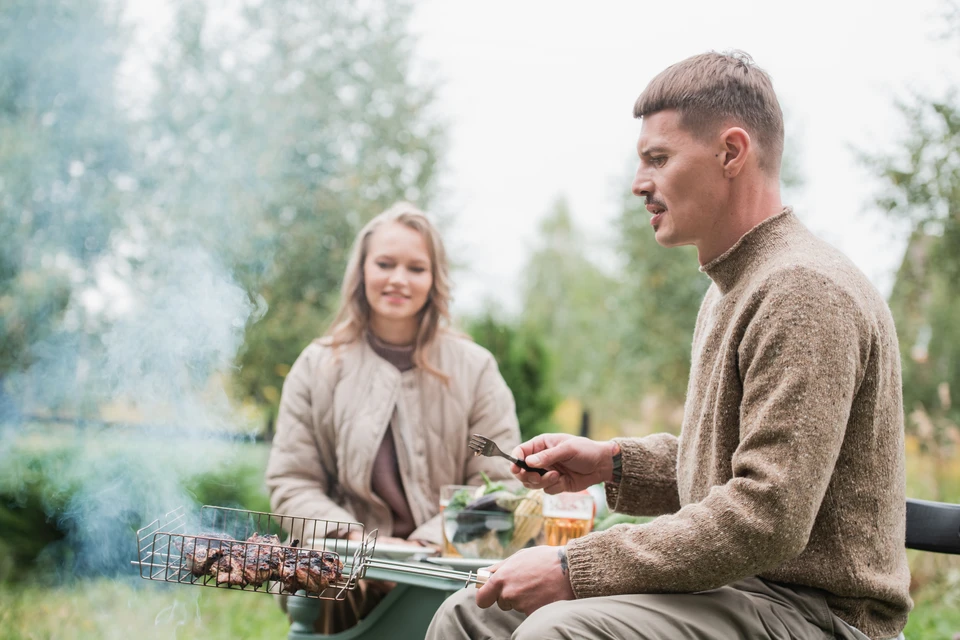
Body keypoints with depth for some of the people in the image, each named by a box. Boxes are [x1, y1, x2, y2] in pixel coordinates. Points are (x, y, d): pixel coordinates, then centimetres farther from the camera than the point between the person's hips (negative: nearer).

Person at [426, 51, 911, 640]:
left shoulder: (804, 289, -17)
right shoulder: (733, 288, 18)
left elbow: (768, 520, -25)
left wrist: (573, 569, -22)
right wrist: (614, 463, 8)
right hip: (734, 587, 10)